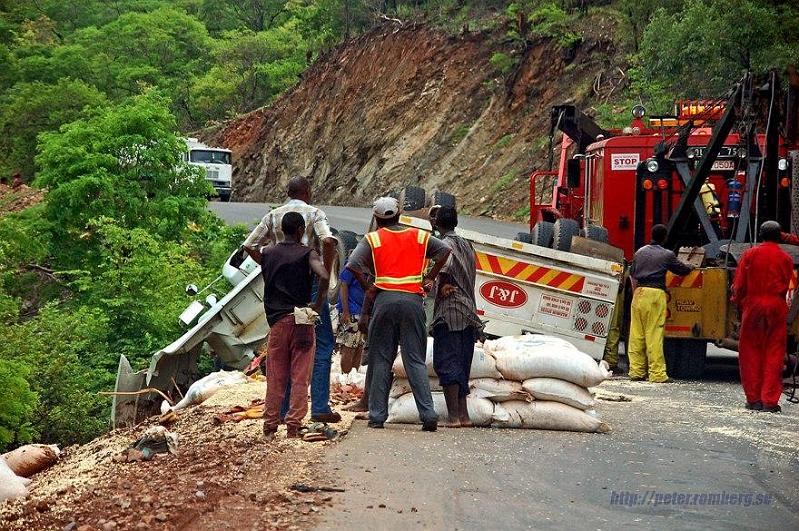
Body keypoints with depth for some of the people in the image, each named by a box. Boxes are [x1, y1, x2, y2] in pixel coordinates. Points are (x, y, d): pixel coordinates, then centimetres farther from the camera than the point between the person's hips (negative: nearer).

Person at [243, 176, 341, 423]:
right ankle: (320, 408, -3)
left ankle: (282, 409, 11)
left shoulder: (273, 215, 10)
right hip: (310, 284, -4)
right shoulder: (314, 213, -2)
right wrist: (326, 272, -9)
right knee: (322, 344, 3)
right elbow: (328, 241, -20)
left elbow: (249, 246, 6)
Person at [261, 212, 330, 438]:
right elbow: (324, 277, -20)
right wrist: (317, 305, -10)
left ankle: (270, 428, 9)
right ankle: (293, 426, 0)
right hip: (301, 320, -3)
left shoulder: (267, 254, 7)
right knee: (299, 377, 3)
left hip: (277, 320, 3)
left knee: (275, 378, 8)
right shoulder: (307, 254, -4)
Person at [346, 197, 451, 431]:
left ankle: (377, 416, 4)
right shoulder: (419, 236, 14)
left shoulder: (372, 239, 7)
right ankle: (428, 415, -7)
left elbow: (353, 266, -7)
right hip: (413, 300, 1)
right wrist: (429, 278, 4)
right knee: (415, 360, 3)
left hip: (384, 299, -1)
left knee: (381, 360, 6)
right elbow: (444, 251, 0)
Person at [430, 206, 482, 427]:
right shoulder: (466, 245, 18)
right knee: (462, 364, 12)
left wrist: (441, 286, -10)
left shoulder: (445, 244, -6)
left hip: (448, 311, -7)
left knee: (447, 363, -7)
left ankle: (454, 416, -13)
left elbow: (446, 265, -25)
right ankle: (464, 414, 11)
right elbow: (471, 275, 16)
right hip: (469, 311, 7)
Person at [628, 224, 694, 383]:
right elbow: (682, 269, 14)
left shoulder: (640, 252, 13)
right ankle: (657, 373, -4)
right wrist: (691, 267, 35)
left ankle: (636, 371, 10)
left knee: (636, 334, 7)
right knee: (654, 334, -5)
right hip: (656, 294, -5)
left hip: (639, 293, 5)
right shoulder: (667, 255, 0)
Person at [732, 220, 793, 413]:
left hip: (753, 305, 0)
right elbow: (786, 286, 4)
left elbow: (739, 285, 0)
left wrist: (739, 303, 11)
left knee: (751, 352, 8)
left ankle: (753, 399, 8)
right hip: (776, 307, 0)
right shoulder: (785, 258, 2)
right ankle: (770, 401, 0)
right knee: (774, 354, 3)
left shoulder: (749, 254, 0)